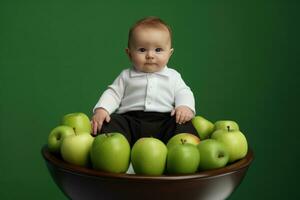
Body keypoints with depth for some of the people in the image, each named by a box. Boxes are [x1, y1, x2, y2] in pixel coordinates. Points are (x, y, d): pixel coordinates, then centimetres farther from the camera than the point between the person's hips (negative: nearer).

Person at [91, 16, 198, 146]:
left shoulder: (173, 76, 17)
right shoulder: (126, 76, 17)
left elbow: (183, 93, 11)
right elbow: (113, 93, 13)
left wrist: (185, 106, -14)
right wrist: (101, 109, -7)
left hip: (164, 120, 0)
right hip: (131, 120, 0)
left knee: (184, 124, -26)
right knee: (110, 122, -26)